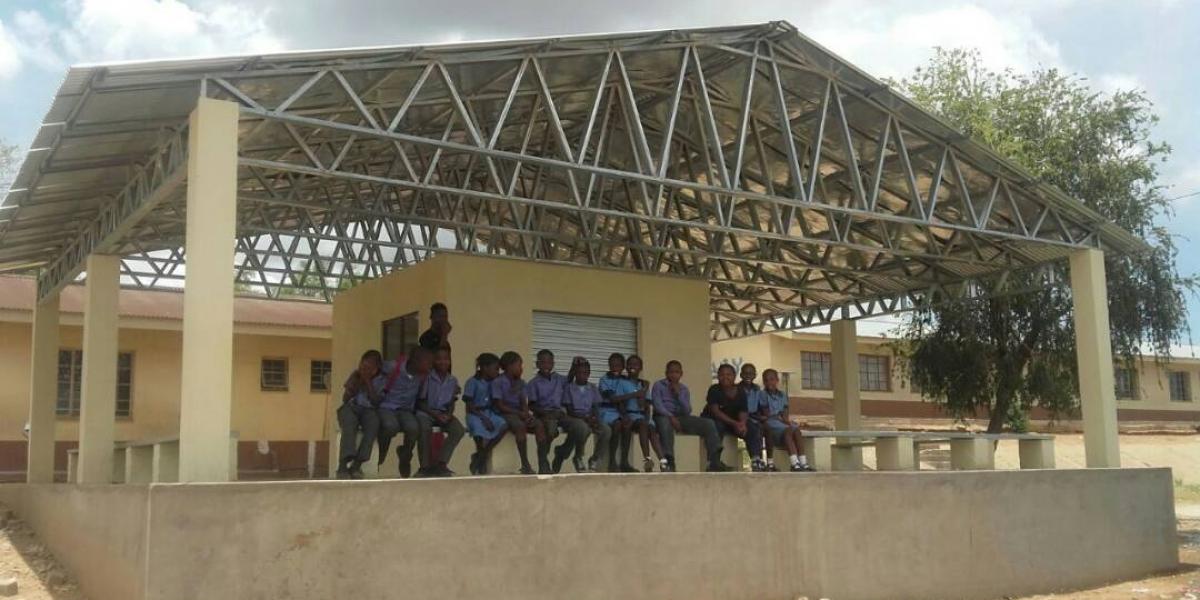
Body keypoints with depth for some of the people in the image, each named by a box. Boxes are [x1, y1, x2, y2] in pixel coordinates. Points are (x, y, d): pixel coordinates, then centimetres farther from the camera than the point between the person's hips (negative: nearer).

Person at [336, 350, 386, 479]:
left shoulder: (381, 380, 7)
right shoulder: (355, 375, 10)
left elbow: (376, 402, -6)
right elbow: (345, 399, 5)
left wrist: (368, 382, -9)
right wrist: (355, 383, -5)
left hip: (368, 410, 0)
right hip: (351, 407, 0)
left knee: (374, 421, -35)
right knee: (350, 423, -36)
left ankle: (357, 464, -35)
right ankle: (343, 464, -44)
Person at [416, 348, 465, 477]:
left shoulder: (453, 381, 6)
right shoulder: (427, 378, -8)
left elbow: (452, 403, 9)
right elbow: (421, 403, -7)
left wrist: (449, 414, -13)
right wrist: (436, 415, -18)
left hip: (444, 413, 4)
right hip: (426, 412, -4)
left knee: (459, 430, -22)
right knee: (425, 427, -37)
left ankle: (440, 464, -16)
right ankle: (426, 465, -23)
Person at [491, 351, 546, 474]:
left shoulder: (520, 382, 14)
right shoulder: (498, 382, -6)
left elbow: (524, 402, 9)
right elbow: (499, 405, -12)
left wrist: (526, 413, -14)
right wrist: (519, 413, -17)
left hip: (519, 413, 6)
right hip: (505, 414, -6)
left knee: (539, 424, -21)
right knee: (520, 426, -35)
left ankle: (543, 463, -25)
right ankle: (525, 465, -32)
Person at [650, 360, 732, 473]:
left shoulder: (684, 389, 15)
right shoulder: (658, 385, 3)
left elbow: (687, 411, 3)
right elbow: (658, 405, -12)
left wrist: (678, 394, -7)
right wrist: (671, 417, -27)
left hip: (681, 417, 5)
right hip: (664, 416, -5)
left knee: (708, 423, -13)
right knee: (665, 423, -43)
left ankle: (714, 461, -20)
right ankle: (669, 462, -47)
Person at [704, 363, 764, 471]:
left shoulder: (741, 392, -1)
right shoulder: (714, 390, -14)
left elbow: (743, 412, -7)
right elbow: (715, 411, -23)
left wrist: (742, 424, -32)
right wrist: (734, 423, -32)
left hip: (735, 422, 4)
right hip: (715, 420, -4)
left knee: (755, 428, -16)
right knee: (716, 427, -37)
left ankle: (756, 460, -22)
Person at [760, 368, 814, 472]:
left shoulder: (782, 395, 17)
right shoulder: (763, 395, 2)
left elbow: (785, 413, 9)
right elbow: (767, 414, -7)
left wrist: (786, 420, -13)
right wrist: (781, 419, -15)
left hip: (783, 422, 5)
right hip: (770, 422, -5)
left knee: (796, 430, -24)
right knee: (788, 430, -31)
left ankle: (803, 463, -33)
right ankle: (795, 464, -44)